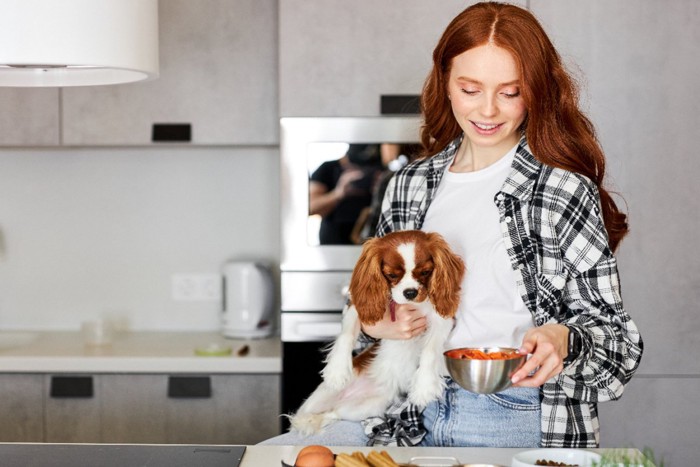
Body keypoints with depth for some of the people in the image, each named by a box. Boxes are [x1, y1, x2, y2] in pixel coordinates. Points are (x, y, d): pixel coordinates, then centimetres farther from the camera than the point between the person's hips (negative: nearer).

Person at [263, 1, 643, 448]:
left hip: (522, 421, -5)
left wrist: (563, 340, -23)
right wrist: (373, 323, 0)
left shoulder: (566, 193, -5)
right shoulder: (410, 185, 10)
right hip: (417, 418, 5)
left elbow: (614, 331, -2)